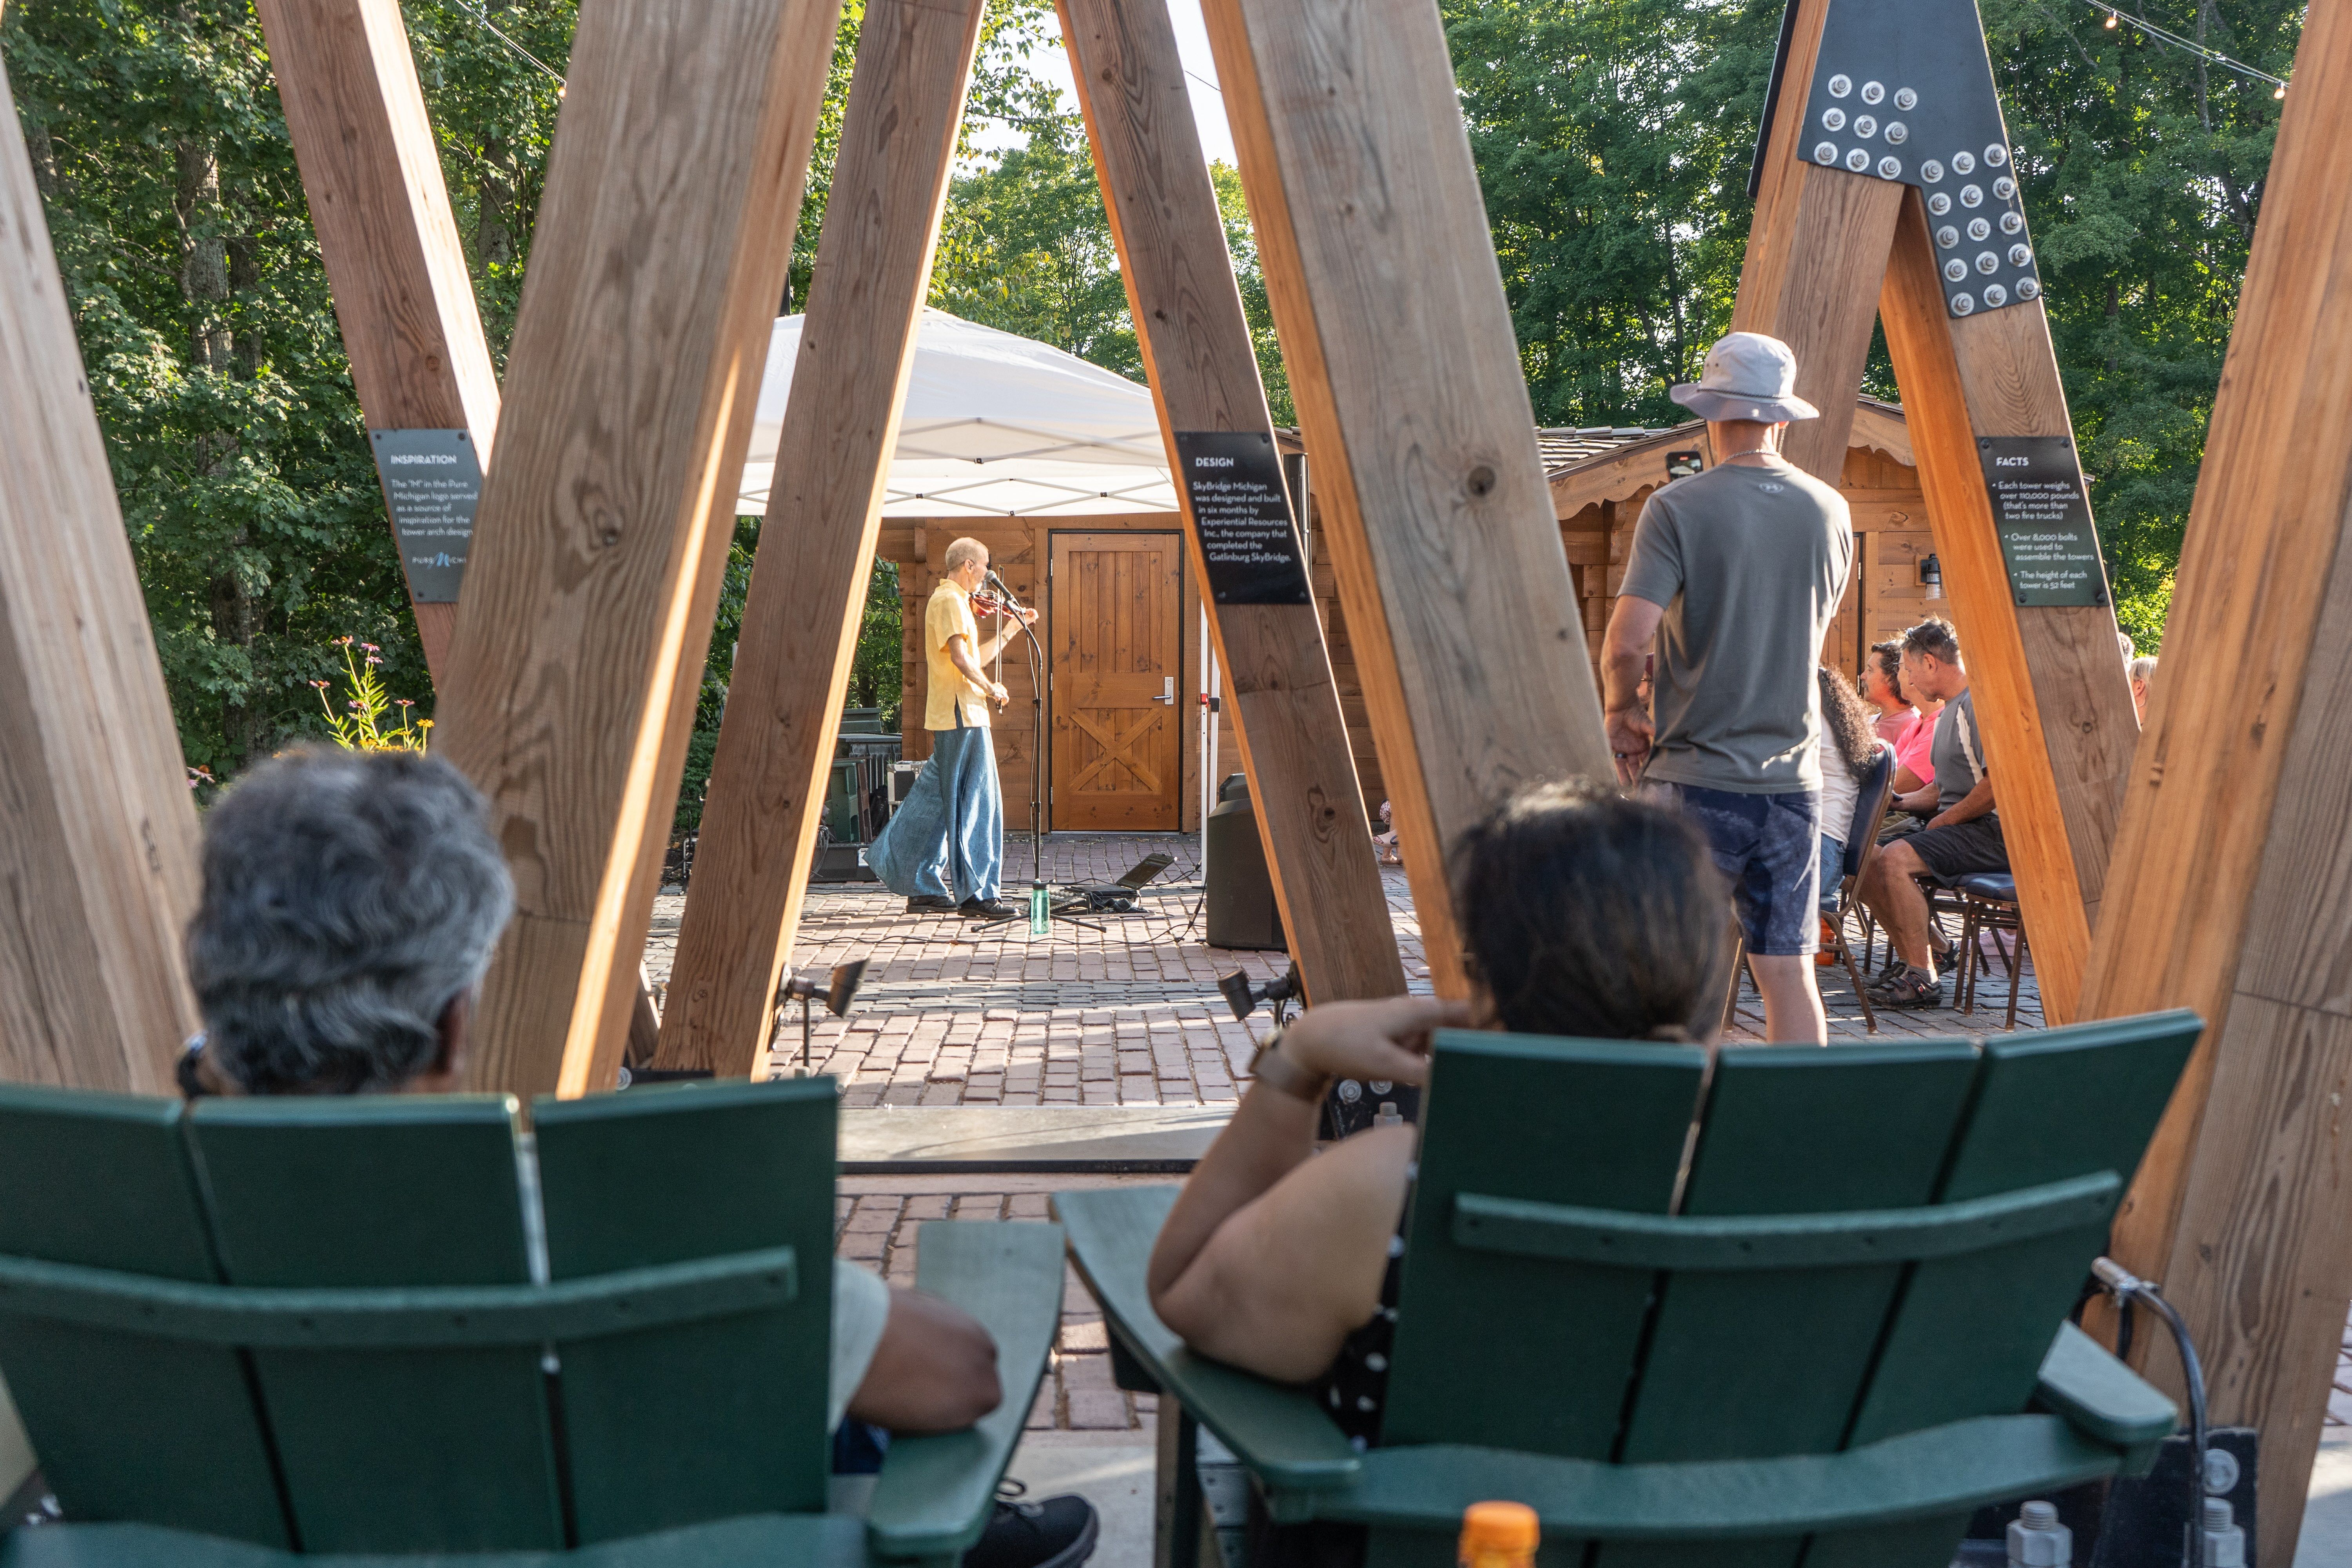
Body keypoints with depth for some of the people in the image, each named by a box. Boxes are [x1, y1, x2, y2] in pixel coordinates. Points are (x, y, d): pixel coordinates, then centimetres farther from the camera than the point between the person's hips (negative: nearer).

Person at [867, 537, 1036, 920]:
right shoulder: (951, 600, -11)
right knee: (975, 803, -7)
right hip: (963, 715, -10)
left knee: (940, 803, 12)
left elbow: (975, 658, 24)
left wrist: (1008, 632, 21)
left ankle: (924, 889, 17)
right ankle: (976, 894, -5)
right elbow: (960, 657, -23)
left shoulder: (948, 599, 22)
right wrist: (990, 687, -12)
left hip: (948, 717, 10)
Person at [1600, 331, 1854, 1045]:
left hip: (1695, 779, -4)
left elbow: (1626, 642, -18)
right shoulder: (1830, 512, 6)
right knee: (1789, 971, 8)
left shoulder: (1678, 508, -9)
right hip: (1794, 778, 4)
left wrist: (1622, 710, 1)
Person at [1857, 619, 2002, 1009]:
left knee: (1895, 859, -28)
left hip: (1989, 831, -10)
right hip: (1960, 827, 10)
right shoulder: (1952, 709, 21)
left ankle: (1923, 980, -25)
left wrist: (1945, 820, -14)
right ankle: (1916, 957, 4)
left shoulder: (1980, 703, -13)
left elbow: (1998, 782, -24)